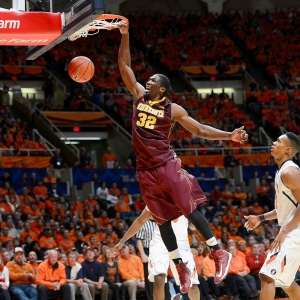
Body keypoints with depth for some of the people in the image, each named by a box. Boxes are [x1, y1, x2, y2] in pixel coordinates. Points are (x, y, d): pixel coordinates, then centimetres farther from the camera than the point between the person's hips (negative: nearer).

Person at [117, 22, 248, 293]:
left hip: (167, 165, -4)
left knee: (190, 209, -9)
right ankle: (181, 267, 10)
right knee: (162, 220, 4)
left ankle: (219, 254, -1)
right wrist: (125, 36, 2)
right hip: (146, 170, 4)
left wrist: (229, 136, -8)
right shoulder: (139, 96, 10)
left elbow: (200, 130, 4)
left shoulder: (172, 109, 0)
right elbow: (124, 65, 10)